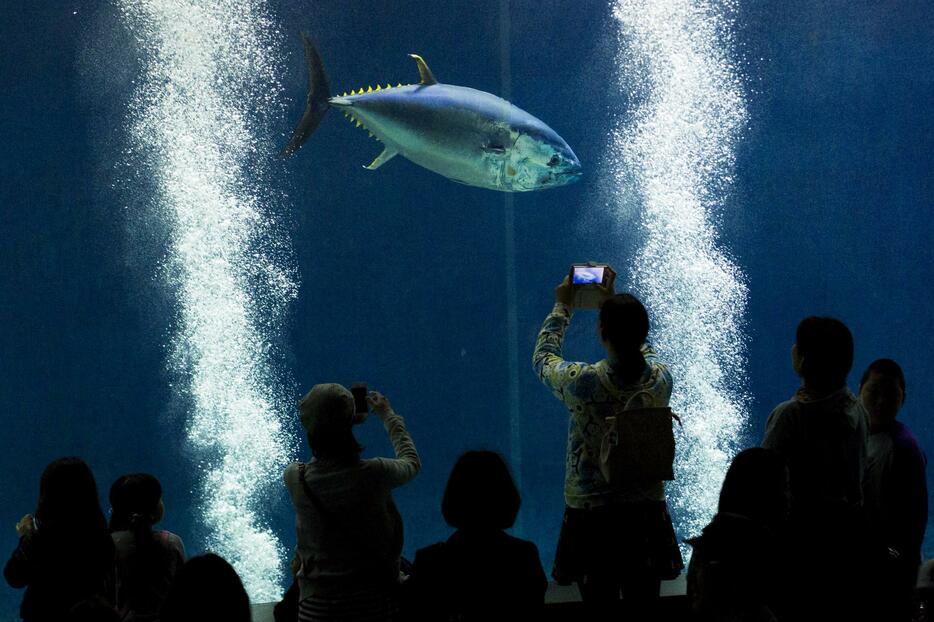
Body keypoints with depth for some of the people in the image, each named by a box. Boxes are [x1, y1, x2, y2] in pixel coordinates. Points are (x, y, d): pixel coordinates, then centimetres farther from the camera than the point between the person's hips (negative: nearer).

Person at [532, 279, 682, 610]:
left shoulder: (582, 381, -17)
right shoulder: (661, 378, -6)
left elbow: (542, 358, 6)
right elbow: (642, 350, 20)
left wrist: (562, 308, 18)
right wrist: (616, 305, 28)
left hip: (592, 512, -3)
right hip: (648, 509, 3)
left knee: (601, 610, 3)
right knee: (645, 608, 10)